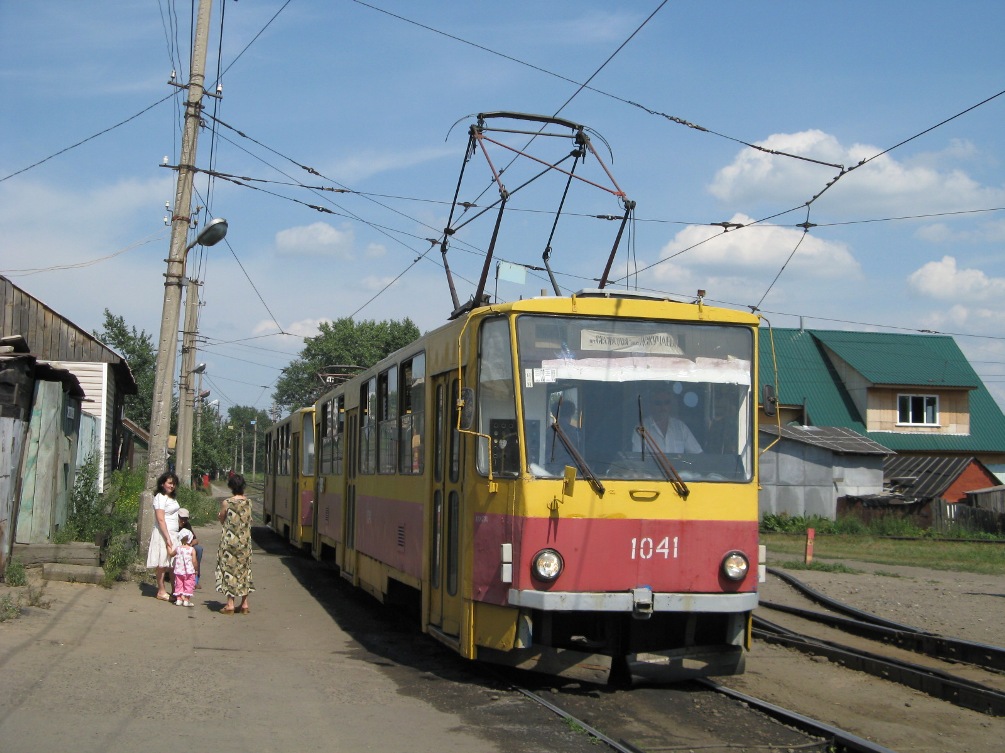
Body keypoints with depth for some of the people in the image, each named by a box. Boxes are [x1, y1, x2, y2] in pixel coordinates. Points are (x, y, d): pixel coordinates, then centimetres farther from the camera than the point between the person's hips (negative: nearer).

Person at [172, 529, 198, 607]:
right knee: (188, 585, 6)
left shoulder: (177, 549, -2)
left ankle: (178, 599, 15)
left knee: (179, 585, 14)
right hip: (189, 571, -3)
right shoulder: (192, 549, -11)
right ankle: (186, 600, 6)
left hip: (179, 571, 3)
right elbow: (194, 561, -12)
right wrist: (195, 569, 3)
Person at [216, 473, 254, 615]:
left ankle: (230, 604, 2)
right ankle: (244, 604, 14)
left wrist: (220, 515, 21)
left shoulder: (226, 503, -12)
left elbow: (222, 519, 1)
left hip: (230, 541, -4)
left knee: (229, 569, 3)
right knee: (244, 569, 12)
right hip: (245, 541, 4)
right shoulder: (248, 502, -1)